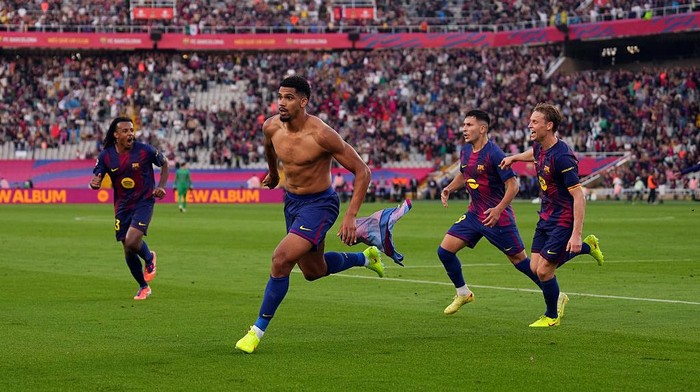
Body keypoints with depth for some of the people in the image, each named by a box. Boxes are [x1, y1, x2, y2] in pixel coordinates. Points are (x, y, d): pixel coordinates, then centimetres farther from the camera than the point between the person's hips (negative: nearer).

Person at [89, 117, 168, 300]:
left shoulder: (145, 150, -13)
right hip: (122, 206, 3)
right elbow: (96, 179, -3)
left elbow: (165, 163, 4)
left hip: (144, 202, -3)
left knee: (132, 241, -23)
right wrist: (94, 184, -27)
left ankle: (149, 258, 13)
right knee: (127, 250, 6)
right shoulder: (106, 156, -7)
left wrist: (161, 186, -8)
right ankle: (144, 287, 28)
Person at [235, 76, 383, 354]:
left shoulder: (321, 135, -26)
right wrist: (273, 173, 36)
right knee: (314, 271, 21)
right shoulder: (271, 127, -9)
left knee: (281, 259, -23)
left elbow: (362, 171, -20)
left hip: (319, 204, -7)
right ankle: (365, 258, 50)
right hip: (291, 202, 7)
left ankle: (258, 330, -9)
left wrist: (350, 216, -24)